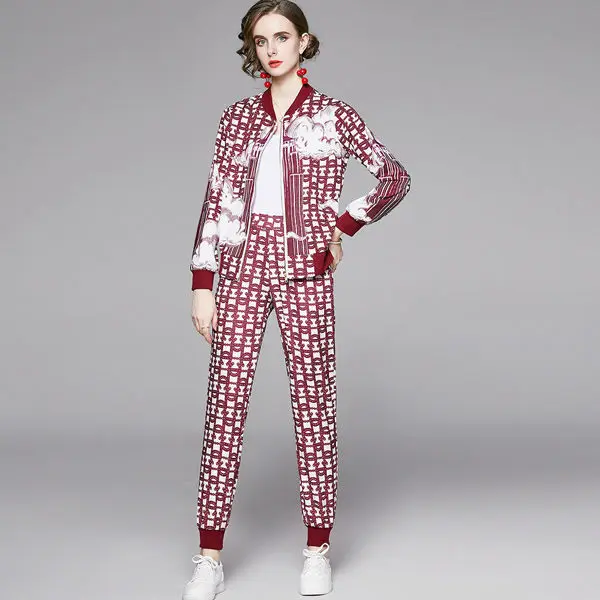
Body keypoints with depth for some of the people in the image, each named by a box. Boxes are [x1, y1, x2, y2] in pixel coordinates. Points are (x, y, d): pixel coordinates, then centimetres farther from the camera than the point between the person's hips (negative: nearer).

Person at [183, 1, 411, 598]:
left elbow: (396, 176, 5)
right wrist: (202, 284, 2)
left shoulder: (333, 114, 5)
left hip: (304, 270, -2)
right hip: (242, 265, 2)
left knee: (313, 403, 1)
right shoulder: (238, 117, 12)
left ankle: (317, 550, 13)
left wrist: (342, 226, -1)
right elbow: (215, 202, 8)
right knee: (225, 402, -1)